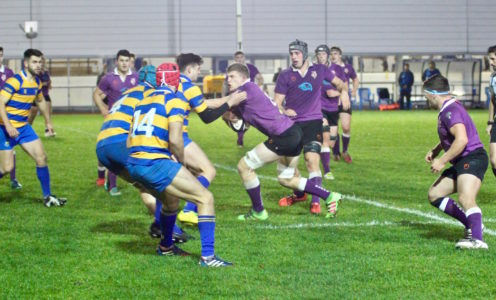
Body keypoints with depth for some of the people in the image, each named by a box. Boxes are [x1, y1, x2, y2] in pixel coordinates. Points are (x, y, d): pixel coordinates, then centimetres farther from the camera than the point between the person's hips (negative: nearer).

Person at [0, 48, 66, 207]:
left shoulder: (37, 82, 6)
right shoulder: (15, 81, -19)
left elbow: (41, 101, 26)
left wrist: (48, 121, 26)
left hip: (23, 127, 7)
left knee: (41, 157, -1)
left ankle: (47, 197, 8)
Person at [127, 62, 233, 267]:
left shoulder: (143, 102, 20)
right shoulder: (175, 102, -2)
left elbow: (130, 140, 21)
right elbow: (175, 139, -14)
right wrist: (182, 163, 2)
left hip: (133, 164, 8)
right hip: (155, 164, -8)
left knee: (171, 200, 33)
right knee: (205, 198, -3)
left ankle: (165, 247, 50)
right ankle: (207, 256, -11)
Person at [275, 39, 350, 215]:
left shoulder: (319, 70, 6)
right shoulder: (285, 76, 3)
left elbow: (339, 82, 18)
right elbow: (277, 102, 1)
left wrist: (344, 91, -5)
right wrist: (284, 111, -21)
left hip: (313, 121, -2)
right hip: (291, 124, 2)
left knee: (312, 160, -17)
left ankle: (315, 202, -14)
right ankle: (299, 194, 32)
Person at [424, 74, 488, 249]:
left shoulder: (450, 111, -17)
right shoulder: (447, 109, 17)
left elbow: (462, 139, -29)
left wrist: (442, 161, -23)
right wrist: (436, 150, 22)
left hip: (472, 159, -11)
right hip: (461, 163, 11)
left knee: (465, 199, -31)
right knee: (434, 194, 13)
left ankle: (477, 240, -41)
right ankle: (472, 224, 12)